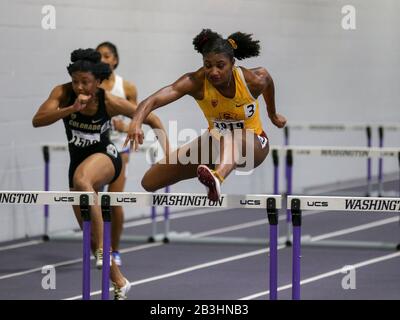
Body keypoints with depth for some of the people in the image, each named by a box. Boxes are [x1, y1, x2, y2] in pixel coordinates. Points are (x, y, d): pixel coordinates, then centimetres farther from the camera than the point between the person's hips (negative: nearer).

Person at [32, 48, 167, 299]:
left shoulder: (110, 102, -20)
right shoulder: (63, 93, -16)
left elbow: (151, 118, -8)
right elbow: (38, 121, -29)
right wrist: (71, 109, -40)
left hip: (105, 157, -4)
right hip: (78, 162, 5)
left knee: (81, 180, -41)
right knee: (90, 233, 9)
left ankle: (103, 249, -35)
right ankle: (119, 282, 29)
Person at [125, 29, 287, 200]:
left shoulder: (253, 81, -23)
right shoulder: (196, 82, -25)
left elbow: (266, 77, 5)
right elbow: (154, 100, -40)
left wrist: (273, 115, 21)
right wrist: (137, 122, -61)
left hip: (254, 144, -3)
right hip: (216, 142, 3)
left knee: (229, 138, -44)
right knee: (150, 182, -2)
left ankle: (217, 177, -76)